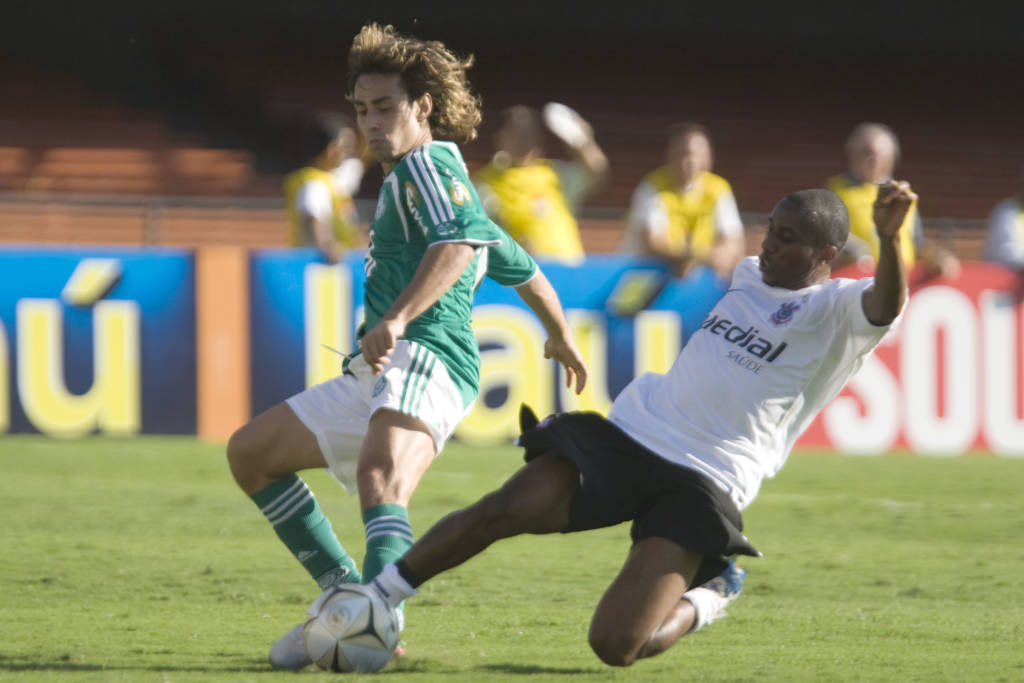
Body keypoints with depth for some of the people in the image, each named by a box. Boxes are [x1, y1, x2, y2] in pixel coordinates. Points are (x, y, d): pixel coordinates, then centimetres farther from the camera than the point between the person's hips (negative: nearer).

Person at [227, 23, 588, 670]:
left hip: (425, 359, -11)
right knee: (251, 452, 14)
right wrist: (562, 338, 56)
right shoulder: (404, 181, 31)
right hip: (373, 377, 11)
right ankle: (345, 595, 10)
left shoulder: (425, 165, 1)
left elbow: (459, 240, -22)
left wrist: (397, 318, -35)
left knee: (380, 479, -37)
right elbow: (521, 266, 41)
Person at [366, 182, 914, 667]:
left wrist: (888, 238, -48)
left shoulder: (836, 309, -5)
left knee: (616, 645, -18)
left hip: (703, 485, -6)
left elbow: (886, 305, -30)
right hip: (629, 434, 6)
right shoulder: (750, 276, 17)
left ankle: (706, 598, 13)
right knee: (501, 512, -17)